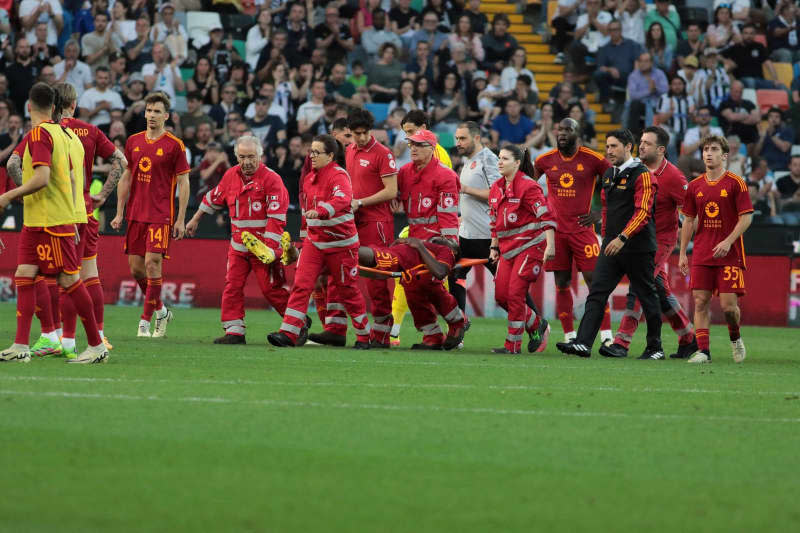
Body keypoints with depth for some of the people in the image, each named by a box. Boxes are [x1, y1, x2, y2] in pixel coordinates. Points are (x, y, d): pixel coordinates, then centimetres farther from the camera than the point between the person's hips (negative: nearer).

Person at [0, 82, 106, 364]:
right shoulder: (61, 132, 14)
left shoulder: (39, 134, -14)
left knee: (68, 280, -5)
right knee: (23, 276, 2)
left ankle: (97, 345, 1)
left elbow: (42, 178, -24)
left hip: (51, 222, -9)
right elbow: (73, 177, 20)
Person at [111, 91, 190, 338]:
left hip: (160, 214, -5)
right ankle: (161, 311, 26)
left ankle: (145, 321, -5)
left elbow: (183, 183, -3)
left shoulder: (174, 145, -4)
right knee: (136, 267, 6)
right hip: (135, 214, 5)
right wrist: (120, 212, 10)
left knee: (152, 264, -12)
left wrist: (181, 220, -7)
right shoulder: (133, 142, 9)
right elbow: (126, 178, 15)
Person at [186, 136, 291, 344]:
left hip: (264, 246, -6)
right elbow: (213, 199, 24)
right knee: (232, 287, -2)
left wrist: (269, 247, -22)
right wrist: (195, 220, 32)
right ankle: (235, 332, 2)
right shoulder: (231, 176, 7)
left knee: (272, 289, -3)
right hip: (239, 246, 6)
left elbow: (276, 217, -16)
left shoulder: (271, 179, -12)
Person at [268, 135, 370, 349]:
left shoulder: (339, 176, -14)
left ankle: (364, 336, 22)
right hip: (314, 241, 6)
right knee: (301, 285, -9)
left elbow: (342, 199, -35)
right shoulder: (309, 178, 9)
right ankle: (288, 333, -16)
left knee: (347, 291, 5)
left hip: (341, 244, -6)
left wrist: (320, 211, -51)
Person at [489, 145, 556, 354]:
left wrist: (550, 245, -21)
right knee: (501, 296, 3)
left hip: (529, 246, -8)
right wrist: (494, 247, 21)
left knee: (515, 294, -11)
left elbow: (546, 217, -15)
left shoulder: (528, 186, -11)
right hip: (508, 249, 8)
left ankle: (513, 344, -3)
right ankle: (538, 325, 22)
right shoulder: (496, 188, 12)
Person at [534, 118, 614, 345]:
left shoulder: (593, 160, -3)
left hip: (582, 229, -3)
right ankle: (569, 335, 12)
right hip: (556, 230, 3)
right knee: (562, 283, 4)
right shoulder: (546, 160, 5)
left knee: (593, 280, -7)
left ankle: (606, 335, -4)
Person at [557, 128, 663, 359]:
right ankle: (583, 343, -13)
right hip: (611, 245, 7)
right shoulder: (609, 175, 14)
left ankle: (655, 348, 15)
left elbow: (643, 212, -19)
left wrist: (622, 238, -27)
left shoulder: (642, 175, -10)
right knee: (597, 294, -5)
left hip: (638, 248, -7)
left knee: (647, 296, 4)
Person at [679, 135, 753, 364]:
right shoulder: (695, 186, 9)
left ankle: (735, 338, 21)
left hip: (729, 255, -4)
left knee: (728, 304, -7)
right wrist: (683, 253, 9)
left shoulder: (735, 183, -4)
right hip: (701, 255, 4)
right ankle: (703, 351, -2)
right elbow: (688, 220, 14)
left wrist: (728, 241, -18)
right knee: (700, 302, -4)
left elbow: (746, 217, -6)